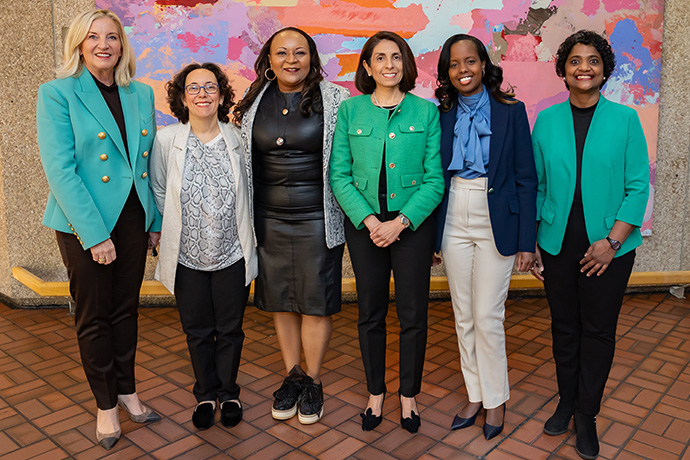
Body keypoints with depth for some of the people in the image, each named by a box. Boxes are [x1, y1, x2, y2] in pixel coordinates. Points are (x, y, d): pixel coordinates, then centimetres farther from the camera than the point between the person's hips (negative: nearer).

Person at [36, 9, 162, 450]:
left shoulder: (141, 94, 8)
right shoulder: (57, 94, -7)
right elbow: (60, 170, -14)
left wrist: (156, 220, 7)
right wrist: (94, 233, -19)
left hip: (133, 218, 4)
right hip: (84, 223, -4)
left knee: (126, 309, 14)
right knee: (94, 315, 9)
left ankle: (127, 390, 32)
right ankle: (106, 404, 25)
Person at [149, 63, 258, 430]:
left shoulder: (238, 139, -5)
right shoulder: (166, 140, -6)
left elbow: (250, 190, 8)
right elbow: (158, 190, 6)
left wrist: (237, 226, 6)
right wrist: (178, 224, 3)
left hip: (232, 254, 0)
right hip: (187, 256, 0)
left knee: (230, 329, 12)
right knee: (197, 331, 14)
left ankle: (228, 393, 33)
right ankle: (205, 395, 35)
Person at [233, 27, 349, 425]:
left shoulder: (335, 100, -3)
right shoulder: (253, 104, 7)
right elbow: (243, 158, 15)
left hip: (317, 218, -3)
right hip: (269, 219, 4)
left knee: (316, 300, 4)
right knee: (281, 300, 11)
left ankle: (313, 381, 22)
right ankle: (292, 376, 29)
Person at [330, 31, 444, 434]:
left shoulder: (426, 112, 0)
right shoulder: (350, 111, 3)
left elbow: (435, 179, -4)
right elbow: (339, 175, -1)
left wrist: (400, 222, -14)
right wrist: (369, 221, -13)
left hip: (413, 223, -1)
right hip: (364, 223, 1)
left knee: (413, 314, 6)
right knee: (370, 314, 11)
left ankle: (409, 395, 27)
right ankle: (376, 393, 30)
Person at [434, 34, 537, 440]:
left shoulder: (511, 111, -3)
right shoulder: (443, 115, 6)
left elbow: (526, 178, -4)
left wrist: (527, 241, -8)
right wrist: (430, 234, 6)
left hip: (496, 223, -3)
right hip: (454, 221, 4)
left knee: (487, 317, -1)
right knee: (464, 317, 10)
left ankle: (496, 399, 20)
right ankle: (475, 394, 27)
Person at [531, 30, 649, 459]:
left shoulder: (625, 119, -2)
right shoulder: (547, 120, 3)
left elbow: (638, 186, -3)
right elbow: (536, 186, 5)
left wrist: (612, 240, -13)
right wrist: (530, 243, 2)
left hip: (609, 246, -1)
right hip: (558, 243, 2)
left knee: (599, 329, 8)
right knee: (564, 326, 13)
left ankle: (587, 415, 26)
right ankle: (567, 401, 32)